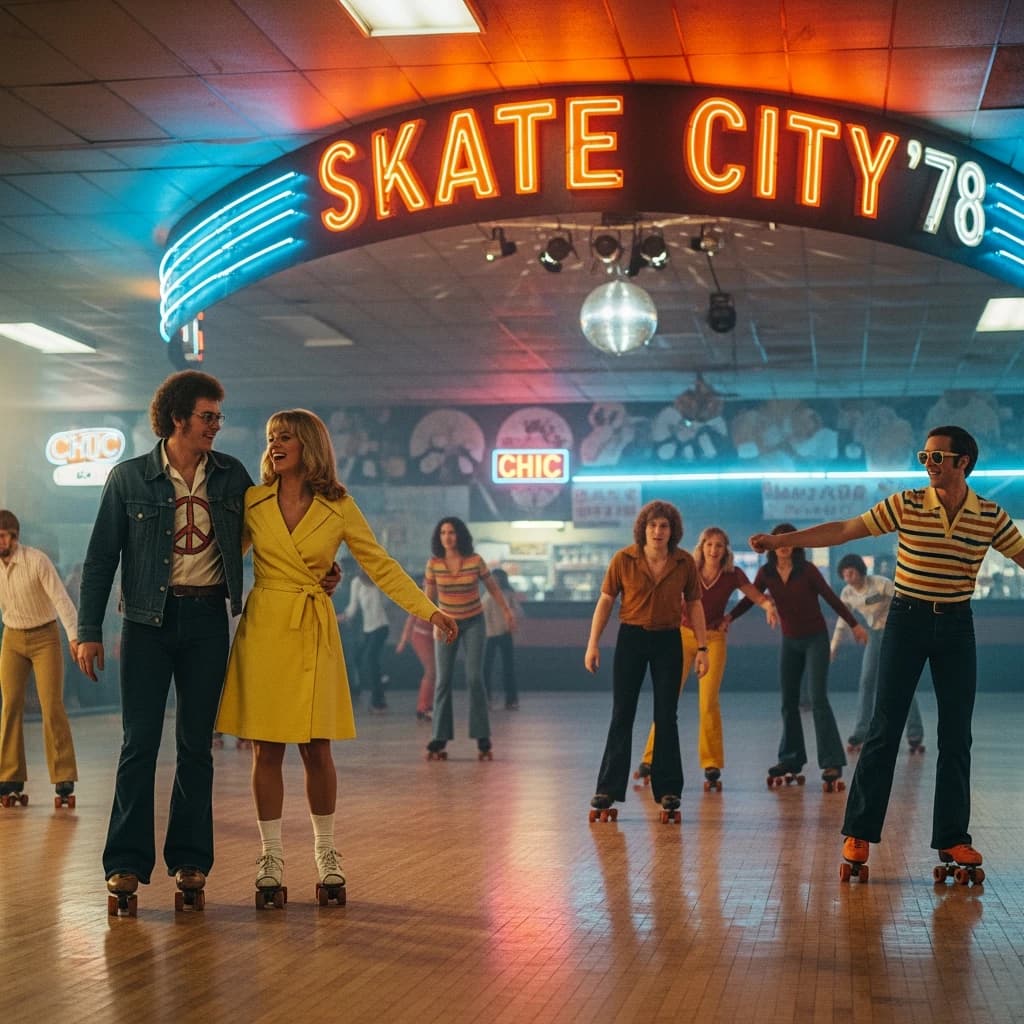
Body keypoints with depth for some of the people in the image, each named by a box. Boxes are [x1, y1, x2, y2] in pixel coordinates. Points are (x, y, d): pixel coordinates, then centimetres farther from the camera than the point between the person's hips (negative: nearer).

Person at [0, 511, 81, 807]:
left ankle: (64, 780, -7)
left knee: (52, 706, -10)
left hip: (45, 638, -4)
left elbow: (61, 599, -24)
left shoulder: (37, 561, -19)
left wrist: (74, 637, -37)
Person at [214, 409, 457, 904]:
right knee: (266, 750, 1)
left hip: (314, 635, 0)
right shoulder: (252, 501, 3)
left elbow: (381, 566, 3)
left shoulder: (339, 507, 1)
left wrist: (430, 611, -4)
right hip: (263, 629, 1)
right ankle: (271, 859, 12)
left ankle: (327, 857, 17)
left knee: (316, 749, 1)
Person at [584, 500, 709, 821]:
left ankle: (667, 790, 12)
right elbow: (605, 601, -1)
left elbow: (694, 605, 5)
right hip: (631, 638, -1)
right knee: (621, 715, 1)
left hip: (668, 641, 1)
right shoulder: (623, 560, -8)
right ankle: (608, 789, 7)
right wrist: (593, 644, -4)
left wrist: (702, 647, 0)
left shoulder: (685, 563, -5)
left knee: (666, 717, 4)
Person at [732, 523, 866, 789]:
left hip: (815, 639, -5)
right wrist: (728, 617, -12)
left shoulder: (807, 570, -14)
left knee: (818, 699, -13)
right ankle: (791, 759, 19)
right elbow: (749, 599, 2)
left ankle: (832, 763, -14)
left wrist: (854, 625, -8)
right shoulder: (766, 573, -3)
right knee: (788, 702, 8)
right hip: (790, 642, 5)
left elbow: (831, 598, -9)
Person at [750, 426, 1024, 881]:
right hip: (907, 620, -2)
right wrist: (780, 540, -12)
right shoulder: (906, 504, -6)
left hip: (957, 626, 2)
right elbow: (844, 530, -7)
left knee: (956, 735, 4)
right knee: (885, 728, -1)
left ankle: (952, 838, 13)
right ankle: (858, 834, 5)